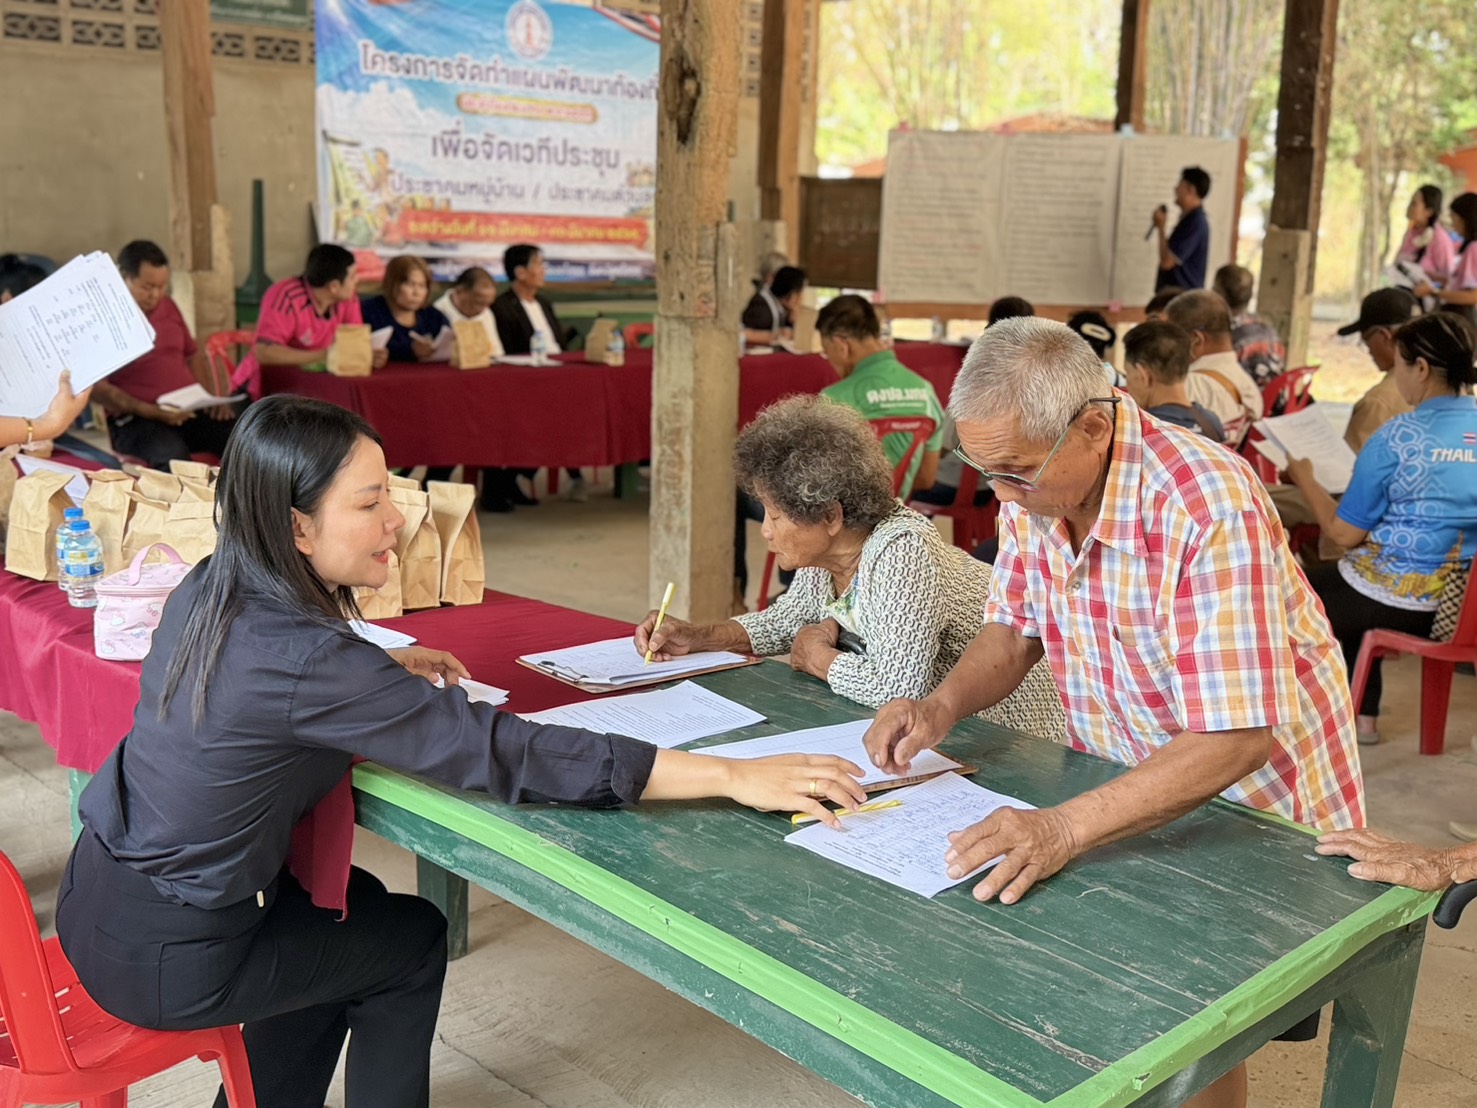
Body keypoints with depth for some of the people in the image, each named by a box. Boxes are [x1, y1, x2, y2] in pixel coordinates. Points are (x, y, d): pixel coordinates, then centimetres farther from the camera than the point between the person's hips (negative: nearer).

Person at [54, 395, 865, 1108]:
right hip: (164, 956, -7)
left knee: (350, 902, 25)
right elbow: (502, 751, -35)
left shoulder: (210, 591, -5)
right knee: (412, 942, 12)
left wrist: (381, 666, 5)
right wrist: (738, 778, -35)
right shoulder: (303, 662, -31)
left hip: (106, 892, 8)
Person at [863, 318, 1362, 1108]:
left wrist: (1063, 829, -41)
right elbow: (1015, 628, 4)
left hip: (1255, 803, -5)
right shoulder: (1030, 489, -10)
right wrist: (944, 705, -16)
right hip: (1123, 792, 6)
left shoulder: (1209, 509, -32)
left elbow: (1235, 741, -34)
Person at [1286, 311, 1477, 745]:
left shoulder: (1399, 437, -19)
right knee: (1344, 583, 33)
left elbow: (1344, 533, -12)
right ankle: (1363, 715, 31)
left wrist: (1305, 479, 3)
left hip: (1399, 600, -6)